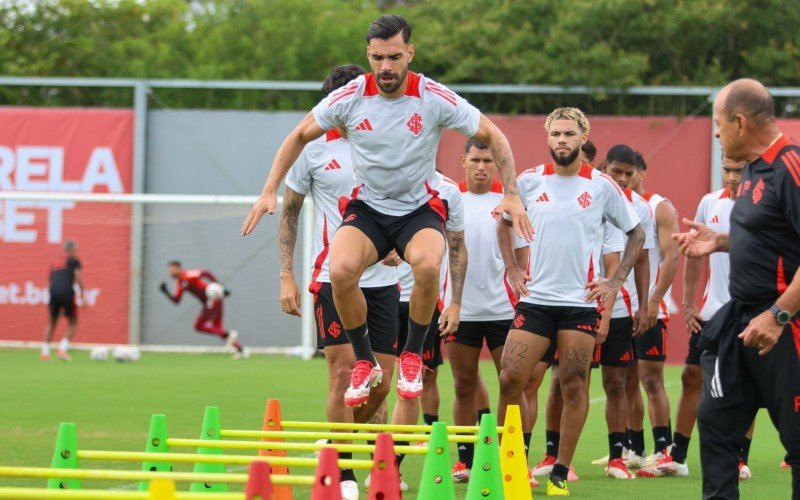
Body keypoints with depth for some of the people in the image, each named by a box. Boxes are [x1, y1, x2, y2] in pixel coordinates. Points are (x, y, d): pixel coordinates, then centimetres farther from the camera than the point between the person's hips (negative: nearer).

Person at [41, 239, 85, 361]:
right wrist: (82, 298, -2)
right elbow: (79, 279, -2)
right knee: (73, 323, 10)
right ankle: (62, 349, -5)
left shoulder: (54, 264, 25)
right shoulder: (74, 261, 9)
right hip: (67, 294, -4)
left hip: (53, 293, 4)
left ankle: (45, 352, 11)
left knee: (52, 323, 19)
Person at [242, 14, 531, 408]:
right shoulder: (349, 98, -10)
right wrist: (269, 192, 0)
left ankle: (412, 356, -10)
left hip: (420, 209, -1)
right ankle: (364, 362, -7)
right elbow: (300, 136, 6)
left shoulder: (436, 99, -13)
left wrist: (511, 195, -10)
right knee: (341, 270, -31)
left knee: (427, 266, -36)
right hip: (366, 209, 1)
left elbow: (493, 137, -1)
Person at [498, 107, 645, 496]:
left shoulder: (602, 186, -1)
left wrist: (616, 281, 2)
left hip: (581, 302, -2)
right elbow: (505, 222, 21)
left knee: (574, 387, -3)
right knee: (510, 380, -6)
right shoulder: (529, 181, 4)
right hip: (535, 299, 2)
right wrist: (511, 269, 12)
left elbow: (636, 234, 10)